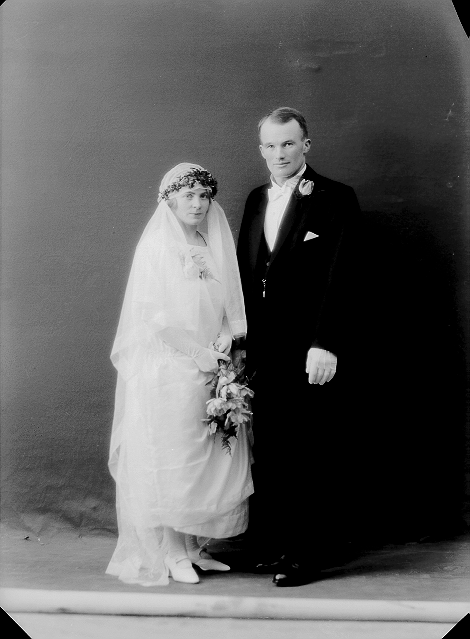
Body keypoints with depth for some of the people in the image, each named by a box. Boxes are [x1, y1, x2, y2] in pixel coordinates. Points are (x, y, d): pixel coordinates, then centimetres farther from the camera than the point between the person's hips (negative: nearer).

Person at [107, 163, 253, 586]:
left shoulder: (213, 247, 12)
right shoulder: (156, 247, -5)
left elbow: (227, 308, 13)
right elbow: (156, 317, -12)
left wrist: (225, 339, -7)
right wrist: (201, 355, -12)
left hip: (209, 370, 6)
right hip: (168, 371, -6)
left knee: (208, 459, 7)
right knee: (169, 459, -1)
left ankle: (193, 547, 19)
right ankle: (171, 554, 10)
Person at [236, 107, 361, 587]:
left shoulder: (335, 199, -3)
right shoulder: (256, 200, 15)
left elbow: (338, 277, -10)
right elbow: (244, 274, 15)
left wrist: (324, 345, -17)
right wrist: (242, 340, 10)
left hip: (308, 352, -5)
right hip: (263, 351, 5)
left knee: (309, 455, 3)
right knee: (268, 451, 9)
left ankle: (307, 554, 14)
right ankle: (270, 546, 22)